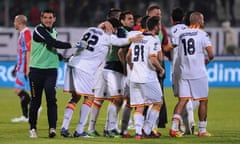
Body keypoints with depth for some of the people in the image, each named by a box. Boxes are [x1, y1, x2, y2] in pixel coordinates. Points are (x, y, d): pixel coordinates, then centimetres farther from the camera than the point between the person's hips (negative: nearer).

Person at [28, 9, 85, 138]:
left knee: (51, 98, -9)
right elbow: (53, 43, -20)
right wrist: (73, 45, -20)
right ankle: (32, 128, 12)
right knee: (36, 101, 1)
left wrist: (63, 58, 13)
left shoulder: (53, 31, 14)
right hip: (37, 69, -4)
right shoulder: (39, 30, -9)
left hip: (51, 70, 4)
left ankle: (52, 128, -13)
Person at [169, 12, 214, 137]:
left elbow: (179, 56, 13)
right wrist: (207, 60, 11)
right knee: (203, 101, 7)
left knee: (182, 100, 3)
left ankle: (174, 127, -11)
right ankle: (202, 130, 11)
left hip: (184, 73, 4)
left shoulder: (182, 35, 9)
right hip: (199, 73, -4)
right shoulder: (202, 34, -6)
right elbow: (211, 54, -11)